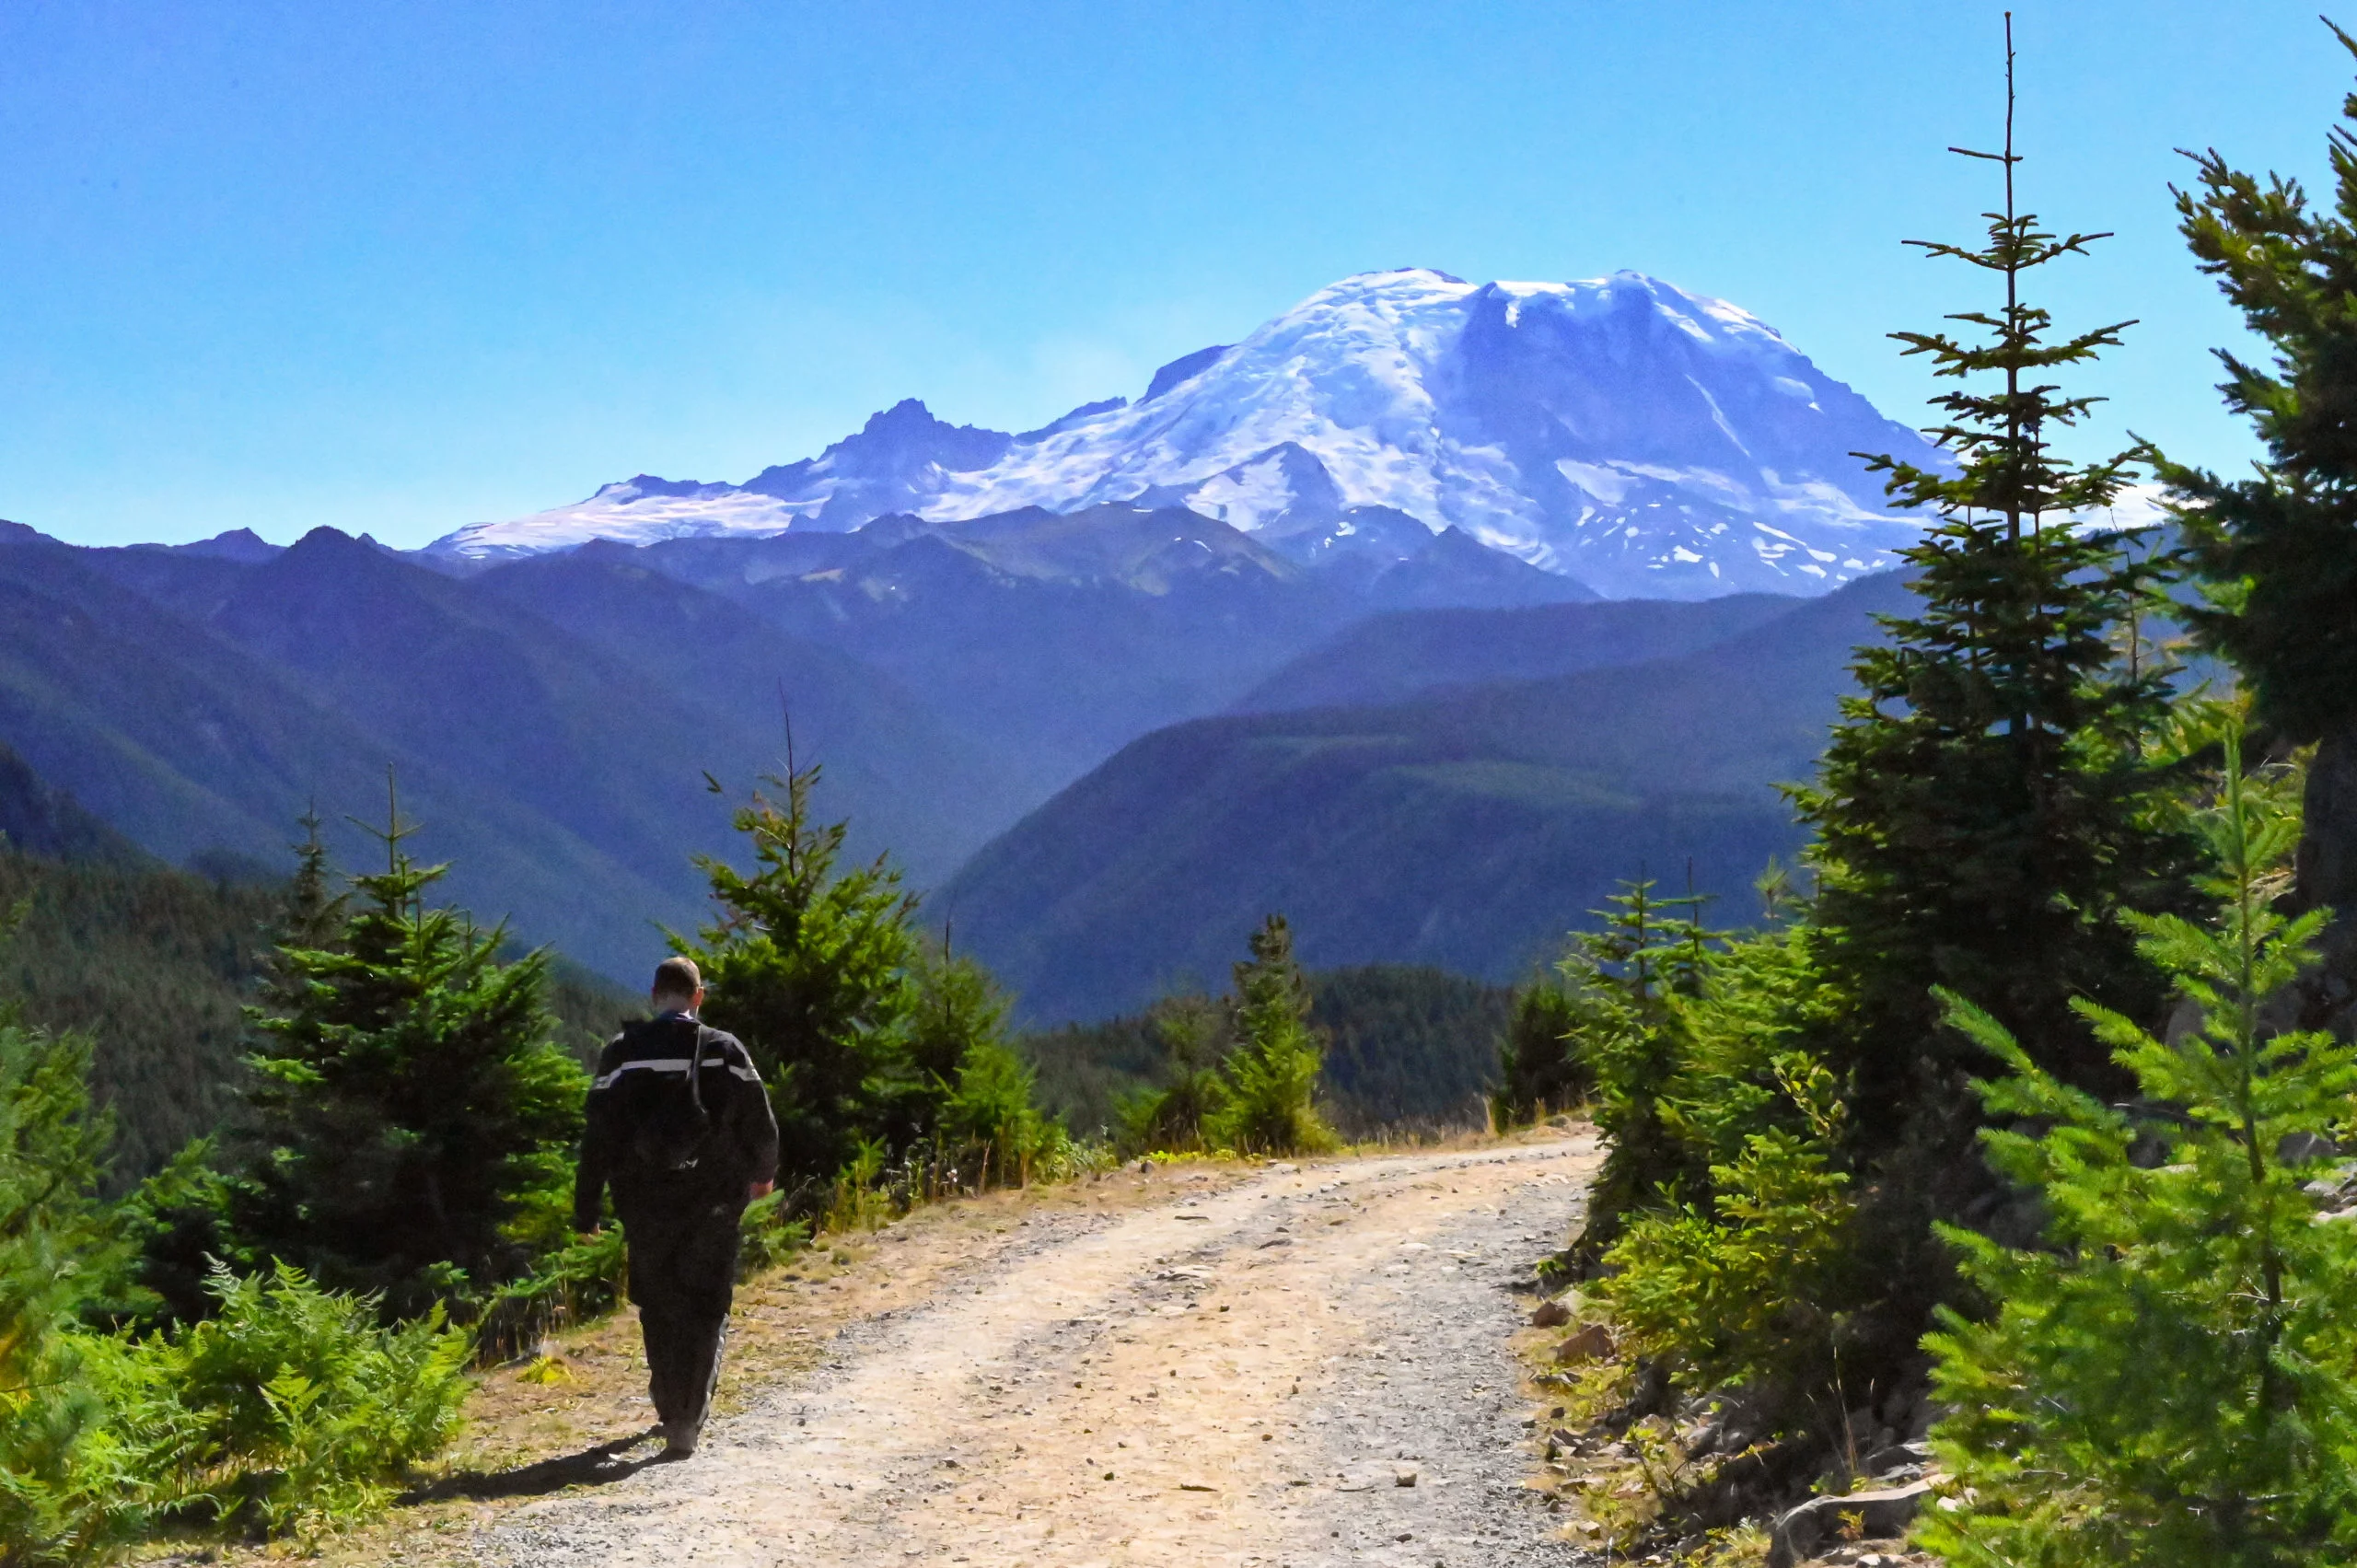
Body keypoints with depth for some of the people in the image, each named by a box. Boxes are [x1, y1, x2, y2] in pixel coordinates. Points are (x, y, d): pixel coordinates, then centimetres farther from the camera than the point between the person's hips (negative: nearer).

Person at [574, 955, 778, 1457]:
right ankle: (687, 1420, -7)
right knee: (705, 1310, 4)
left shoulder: (623, 1052, -2)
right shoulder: (724, 1050, -3)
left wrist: (586, 1208, 1)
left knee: (658, 1307, 16)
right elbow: (759, 1122, 1)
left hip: (645, 1203, 1)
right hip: (712, 1203, -1)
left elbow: (598, 1133, -4)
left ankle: (671, 1408, 27)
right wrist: (763, 1172, 21)